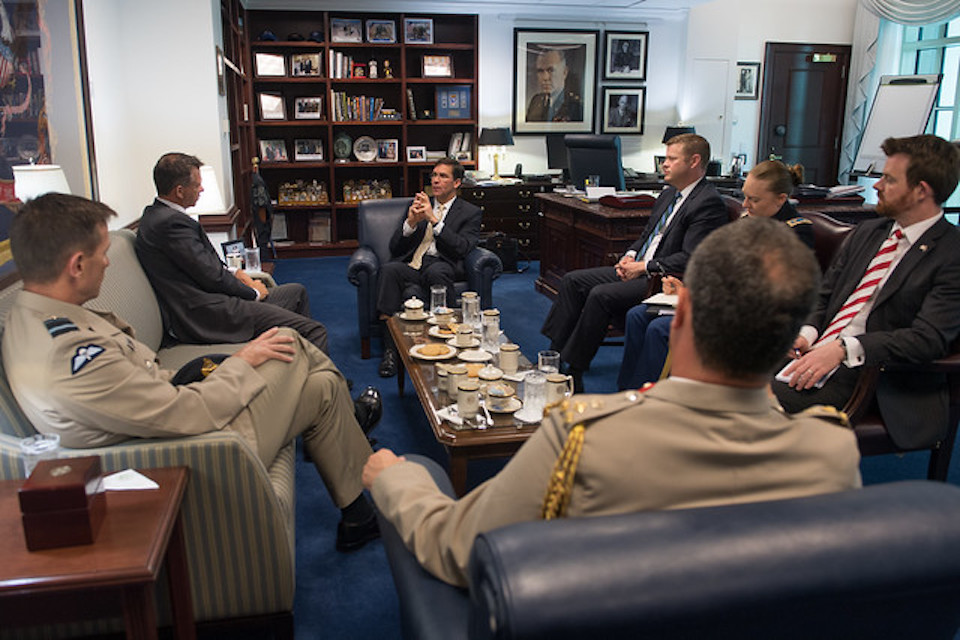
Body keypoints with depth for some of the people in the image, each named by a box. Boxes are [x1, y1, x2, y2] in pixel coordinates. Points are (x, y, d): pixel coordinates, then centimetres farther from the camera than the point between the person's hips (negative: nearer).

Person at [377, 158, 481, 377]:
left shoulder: (470, 212, 14)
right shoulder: (418, 205, 24)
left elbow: (461, 248, -4)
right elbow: (395, 247, 15)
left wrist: (434, 219, -11)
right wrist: (411, 222, -5)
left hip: (442, 267, -3)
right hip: (410, 266, 3)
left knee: (436, 271, -38)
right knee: (389, 269, -31)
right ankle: (390, 348, -32)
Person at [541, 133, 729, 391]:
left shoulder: (709, 203, -14)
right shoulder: (669, 194, 15)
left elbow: (690, 259, -21)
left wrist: (643, 267, -17)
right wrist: (630, 256, 3)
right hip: (638, 269, 10)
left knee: (601, 295, -27)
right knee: (572, 281, -1)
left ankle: (574, 373, -16)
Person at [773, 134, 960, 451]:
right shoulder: (866, 232, 18)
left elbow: (929, 338, -15)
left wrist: (843, 348, -24)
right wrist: (807, 333, -3)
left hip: (866, 370, -6)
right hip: (813, 353, 7)